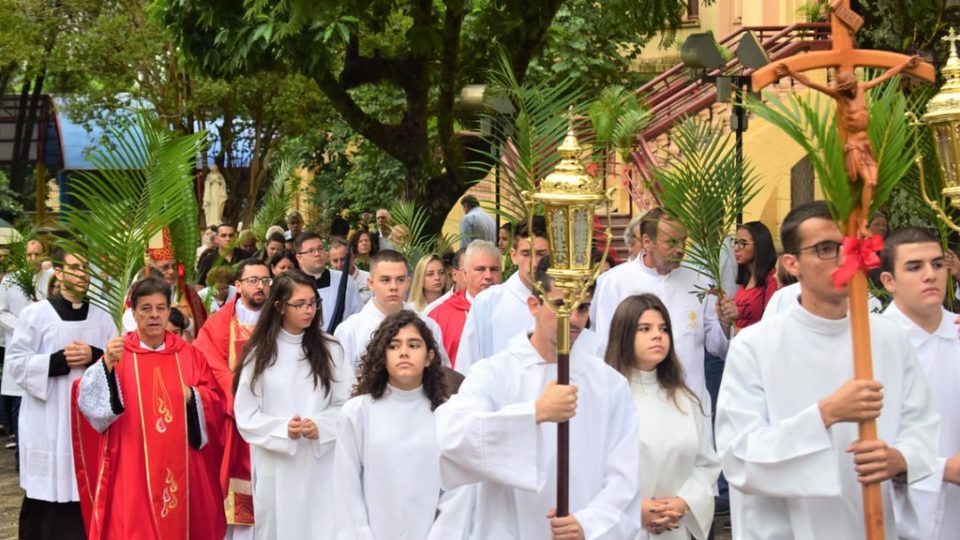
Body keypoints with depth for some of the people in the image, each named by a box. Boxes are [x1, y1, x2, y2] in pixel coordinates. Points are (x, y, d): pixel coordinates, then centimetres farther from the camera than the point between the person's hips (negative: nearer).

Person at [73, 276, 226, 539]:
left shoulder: (188, 355, 8)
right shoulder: (117, 353, -2)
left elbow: (216, 401, 9)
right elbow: (89, 401, -14)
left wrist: (193, 397, -12)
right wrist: (106, 365, -30)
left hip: (181, 467, 3)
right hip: (133, 467, -3)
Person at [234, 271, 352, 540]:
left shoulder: (330, 350, 2)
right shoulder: (260, 353, 2)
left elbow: (346, 405, 3)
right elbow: (246, 414, 0)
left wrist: (321, 427, -15)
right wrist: (282, 429, -15)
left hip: (322, 464, 0)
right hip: (276, 467, 0)